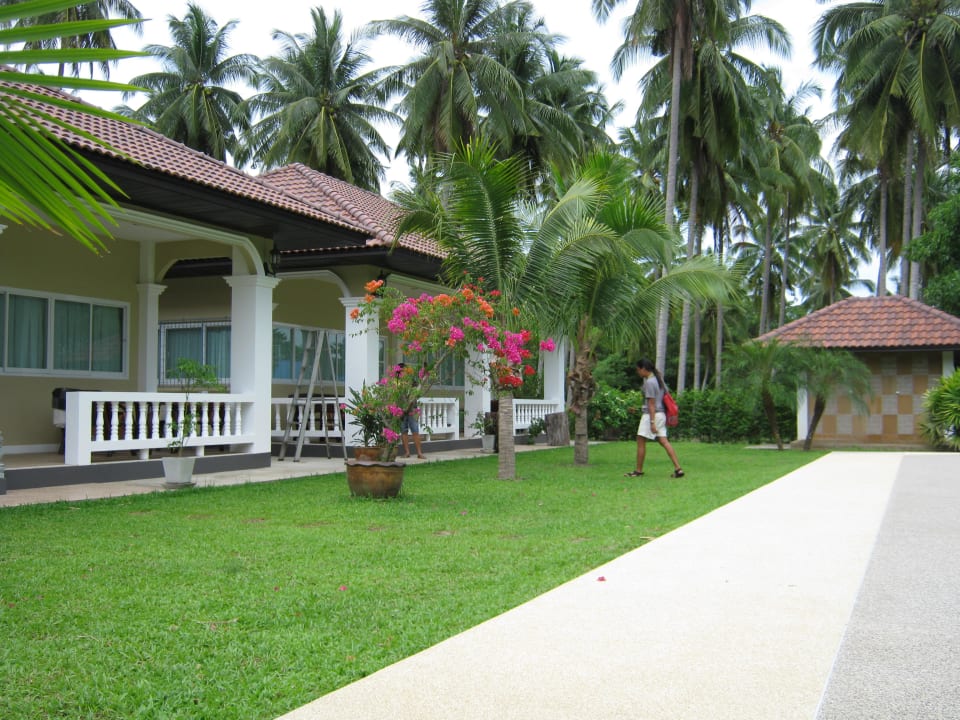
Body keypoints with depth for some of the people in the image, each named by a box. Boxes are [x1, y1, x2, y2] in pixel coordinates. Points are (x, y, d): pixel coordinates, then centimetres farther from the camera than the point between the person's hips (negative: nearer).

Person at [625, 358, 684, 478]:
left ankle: (638, 471, 6)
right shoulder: (658, 377, 13)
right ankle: (678, 469, 0)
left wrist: (652, 422, -19)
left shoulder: (649, 382, -15)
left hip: (651, 414, -9)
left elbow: (651, 404, -18)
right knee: (664, 441, 6)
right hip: (661, 413, 9)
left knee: (641, 441, 0)